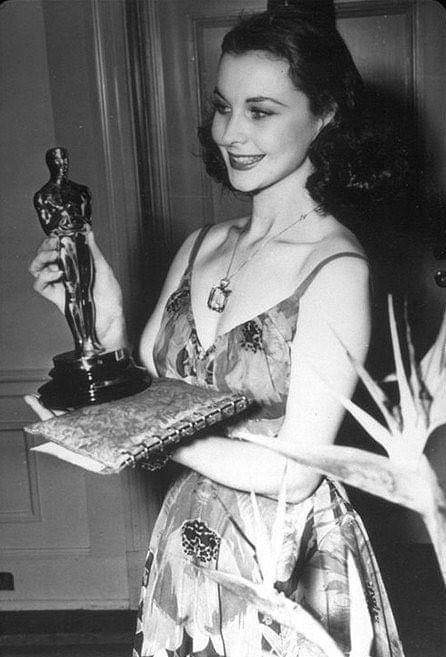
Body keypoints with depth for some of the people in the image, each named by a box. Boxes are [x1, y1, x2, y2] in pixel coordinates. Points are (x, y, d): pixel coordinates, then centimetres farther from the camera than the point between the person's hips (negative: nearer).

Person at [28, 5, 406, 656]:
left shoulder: (336, 267, -19)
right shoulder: (202, 246, -1)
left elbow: (293, 473, -20)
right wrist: (105, 319, -14)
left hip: (290, 564, -5)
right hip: (186, 547, 6)